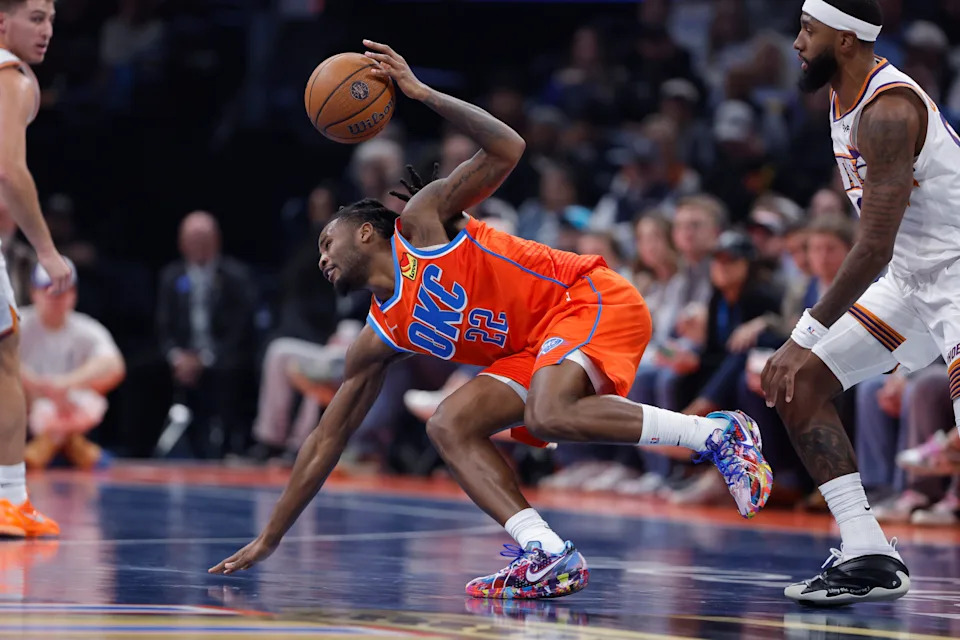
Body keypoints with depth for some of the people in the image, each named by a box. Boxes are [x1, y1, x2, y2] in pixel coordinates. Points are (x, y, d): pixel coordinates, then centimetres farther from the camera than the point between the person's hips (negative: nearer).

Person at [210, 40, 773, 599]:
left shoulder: (422, 220, -4)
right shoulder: (380, 338, 13)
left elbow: (506, 150, -17)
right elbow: (328, 439, 15)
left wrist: (423, 94, -20)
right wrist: (269, 539, 14)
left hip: (590, 301, -8)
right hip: (534, 351, 8)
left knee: (550, 415, -33)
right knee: (448, 426, -8)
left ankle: (719, 434, -24)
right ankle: (548, 557, -18)